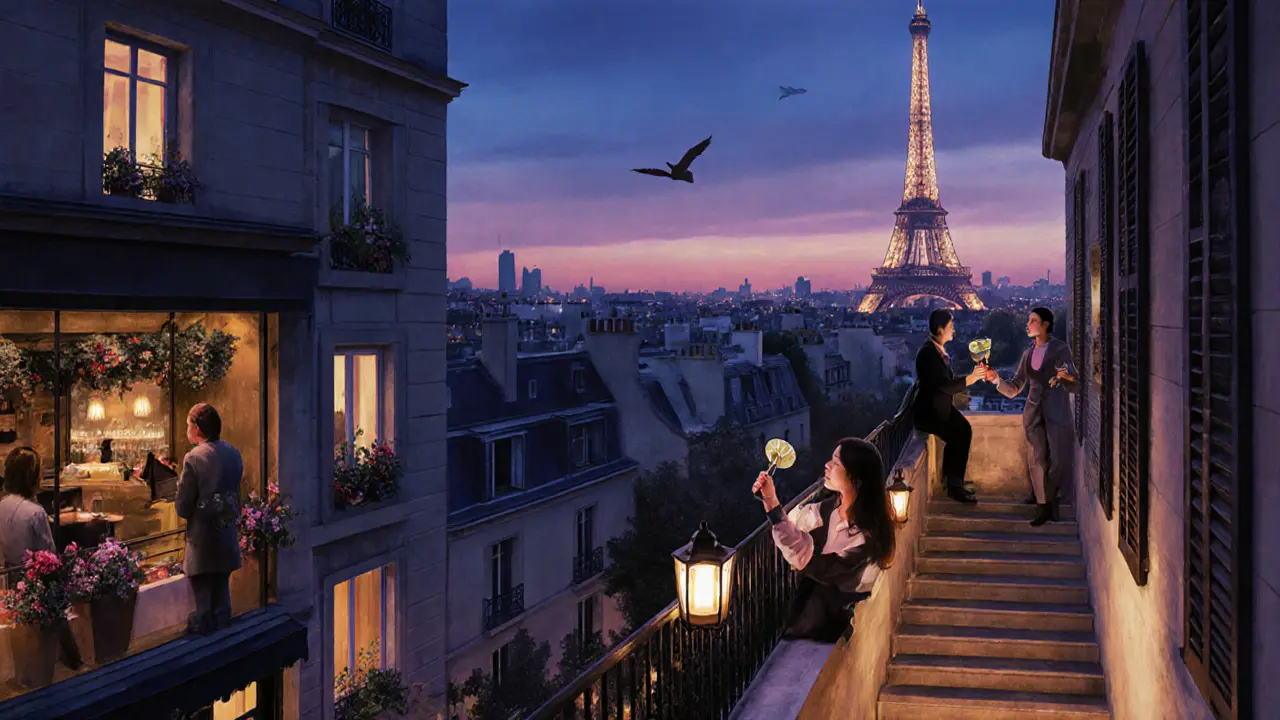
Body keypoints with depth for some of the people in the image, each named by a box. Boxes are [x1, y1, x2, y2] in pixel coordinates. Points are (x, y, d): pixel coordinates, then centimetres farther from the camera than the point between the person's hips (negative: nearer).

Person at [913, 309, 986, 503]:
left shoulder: (939, 349, 9)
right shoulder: (928, 352, -21)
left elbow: (949, 380, 12)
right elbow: (944, 386, -26)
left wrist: (973, 376, 3)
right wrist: (970, 379, -22)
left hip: (939, 407, 9)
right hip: (928, 410, -9)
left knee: (964, 430, -6)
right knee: (957, 437, -15)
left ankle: (953, 480, 4)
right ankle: (954, 487, -1)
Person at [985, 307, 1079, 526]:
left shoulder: (1060, 349, -2)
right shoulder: (1028, 354, 13)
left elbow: (1075, 387, -5)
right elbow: (1013, 389, 12)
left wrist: (1066, 378, -27)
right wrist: (996, 379, -6)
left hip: (1056, 411, -4)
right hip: (1033, 411, 4)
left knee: (1059, 459, -9)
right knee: (1037, 459, 2)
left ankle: (1045, 497, 11)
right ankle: (1043, 506, 14)